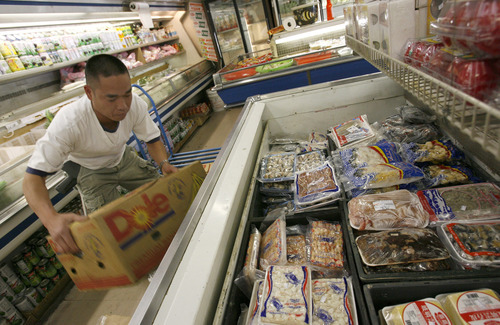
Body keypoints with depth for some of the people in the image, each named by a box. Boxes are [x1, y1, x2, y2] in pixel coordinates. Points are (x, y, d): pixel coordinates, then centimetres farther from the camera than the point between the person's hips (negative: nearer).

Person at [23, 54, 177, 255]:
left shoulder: (135, 105, -29)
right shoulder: (69, 123, -39)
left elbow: (152, 140, -12)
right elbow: (33, 178, -36)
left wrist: (164, 163, -34)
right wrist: (52, 219, -55)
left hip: (122, 158, 4)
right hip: (91, 171, -3)